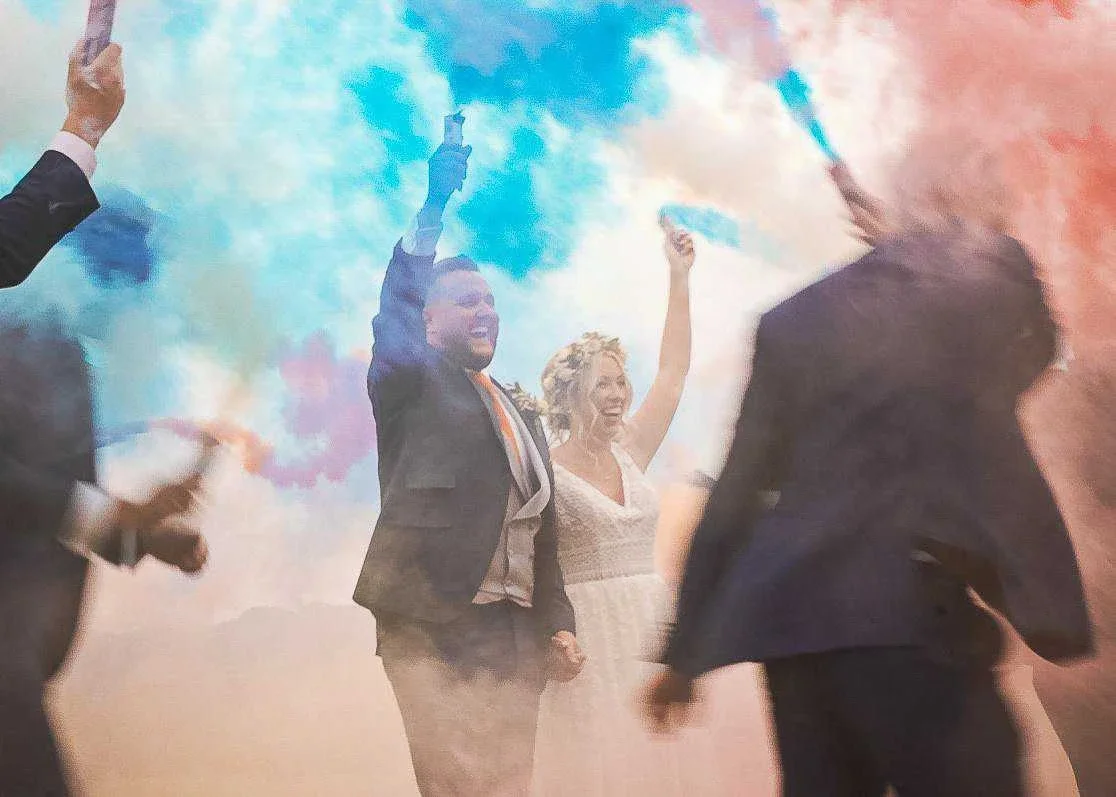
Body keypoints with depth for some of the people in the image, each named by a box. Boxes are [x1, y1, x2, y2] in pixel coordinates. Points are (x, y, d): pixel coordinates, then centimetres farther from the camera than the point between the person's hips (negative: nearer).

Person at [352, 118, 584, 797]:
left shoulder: (524, 419, 24)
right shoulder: (411, 383, 8)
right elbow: (394, 309, -13)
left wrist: (559, 624, 11)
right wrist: (435, 205, -24)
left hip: (516, 636, 5)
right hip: (434, 626, -5)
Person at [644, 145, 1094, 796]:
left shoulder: (794, 318, 13)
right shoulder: (997, 274, 5)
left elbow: (737, 491, 12)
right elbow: (1029, 357, 28)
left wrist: (686, 651, 17)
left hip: (789, 610, 5)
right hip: (908, 607, -5)